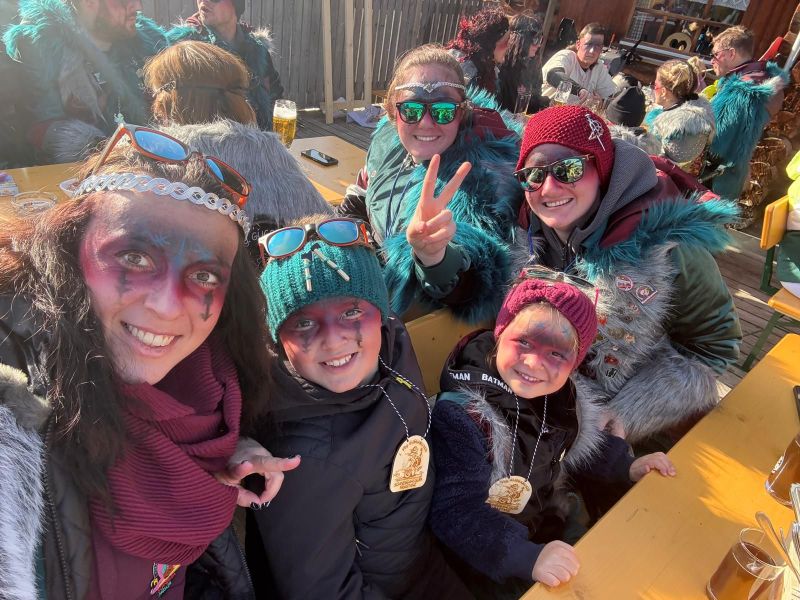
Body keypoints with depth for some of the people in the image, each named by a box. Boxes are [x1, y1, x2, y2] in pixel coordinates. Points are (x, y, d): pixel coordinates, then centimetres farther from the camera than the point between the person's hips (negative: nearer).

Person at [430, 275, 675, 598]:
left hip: (551, 529, 6)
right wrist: (527, 557, -47)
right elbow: (456, 513, -37)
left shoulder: (557, 395, -12)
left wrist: (627, 466, -2)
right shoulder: (462, 416, -34)